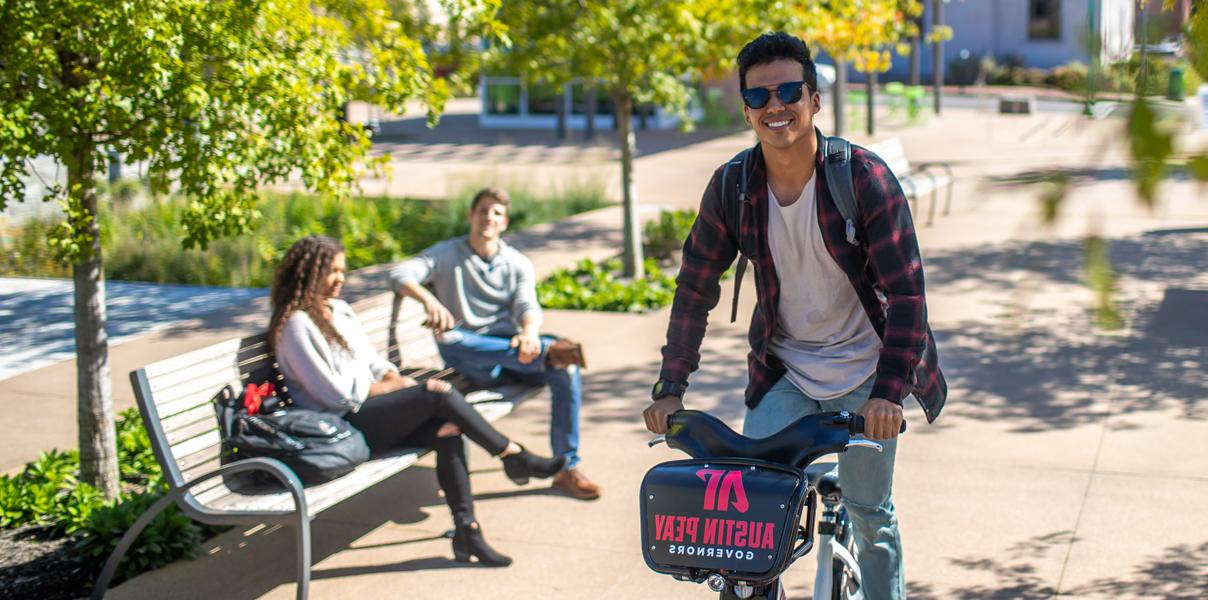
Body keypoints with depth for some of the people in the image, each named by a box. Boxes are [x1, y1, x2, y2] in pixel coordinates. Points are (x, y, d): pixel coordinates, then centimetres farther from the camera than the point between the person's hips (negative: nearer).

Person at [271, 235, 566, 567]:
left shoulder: (340, 309, 18)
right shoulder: (295, 324, -10)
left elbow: (373, 361, 19)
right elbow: (336, 394, -14)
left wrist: (396, 379, -2)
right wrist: (388, 387, -6)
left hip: (372, 414, 8)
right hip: (343, 426, -8)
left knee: (447, 431, -19)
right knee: (439, 393, -23)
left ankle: (467, 530, -18)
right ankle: (515, 458, -11)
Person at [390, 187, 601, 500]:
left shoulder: (518, 263, 12)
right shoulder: (447, 254, 6)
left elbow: (528, 306, -6)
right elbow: (400, 274, -11)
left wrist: (529, 333, -32)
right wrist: (429, 299, -34)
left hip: (510, 347, 2)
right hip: (472, 358, -2)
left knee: (565, 367, -27)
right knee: (450, 341, -37)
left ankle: (567, 468, -20)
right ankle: (546, 351, -43)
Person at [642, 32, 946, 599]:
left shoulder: (864, 176, -19)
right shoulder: (731, 186, -10)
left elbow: (906, 291, -21)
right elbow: (694, 289, -2)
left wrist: (887, 392, -31)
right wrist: (670, 388, -9)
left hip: (863, 373, -2)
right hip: (782, 372, 2)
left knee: (870, 514, 7)